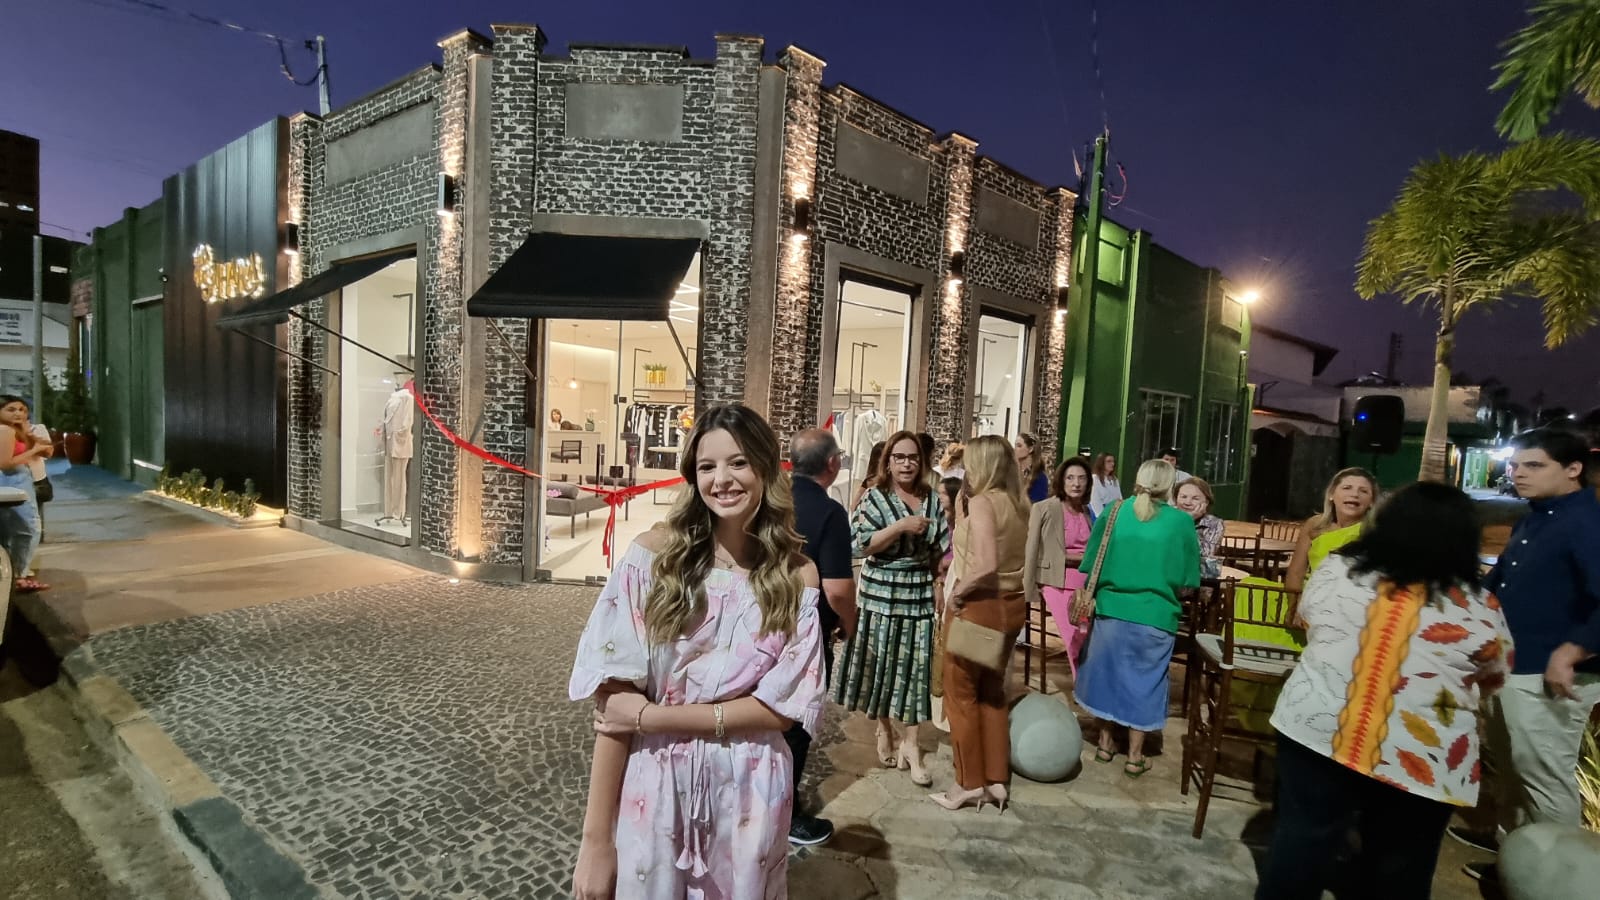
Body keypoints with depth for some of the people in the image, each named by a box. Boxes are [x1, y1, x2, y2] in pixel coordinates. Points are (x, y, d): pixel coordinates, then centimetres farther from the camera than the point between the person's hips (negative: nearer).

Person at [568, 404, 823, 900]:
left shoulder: (796, 576, -6)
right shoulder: (653, 554, -10)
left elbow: (784, 706, -8)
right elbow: (614, 701, -11)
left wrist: (650, 715, -14)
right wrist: (596, 836, -13)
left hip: (749, 793, 1)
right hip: (652, 787, -1)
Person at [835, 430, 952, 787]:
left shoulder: (932, 500, 5)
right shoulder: (875, 498, -5)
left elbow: (941, 549, 10)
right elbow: (860, 544, -15)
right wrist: (900, 526, -22)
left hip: (918, 595, 3)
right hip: (880, 594, -2)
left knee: (914, 668, 4)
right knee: (881, 664, 8)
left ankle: (909, 742, 12)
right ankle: (885, 729, 30)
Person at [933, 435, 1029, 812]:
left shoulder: (982, 501, -19)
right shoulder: (1018, 503, 4)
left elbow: (986, 564, -29)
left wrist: (957, 592, -15)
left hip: (978, 606, -8)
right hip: (1011, 605, 8)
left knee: (962, 695, 10)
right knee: (992, 692, 21)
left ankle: (970, 784, 21)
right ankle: (996, 780, 29)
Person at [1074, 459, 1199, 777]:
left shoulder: (1115, 511, -4)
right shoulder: (1181, 522, -6)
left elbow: (1091, 565, 0)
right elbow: (1186, 583, -2)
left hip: (1112, 609, 1)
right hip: (1155, 616, -1)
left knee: (1107, 673, 17)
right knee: (1144, 682, 13)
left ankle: (1105, 743, 30)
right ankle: (1135, 756, 23)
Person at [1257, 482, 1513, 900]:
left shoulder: (1335, 568, -3)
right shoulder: (1480, 608, -6)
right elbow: (1491, 680, 9)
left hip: (1316, 731, 1)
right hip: (1419, 762, 0)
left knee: (1301, 842, 14)